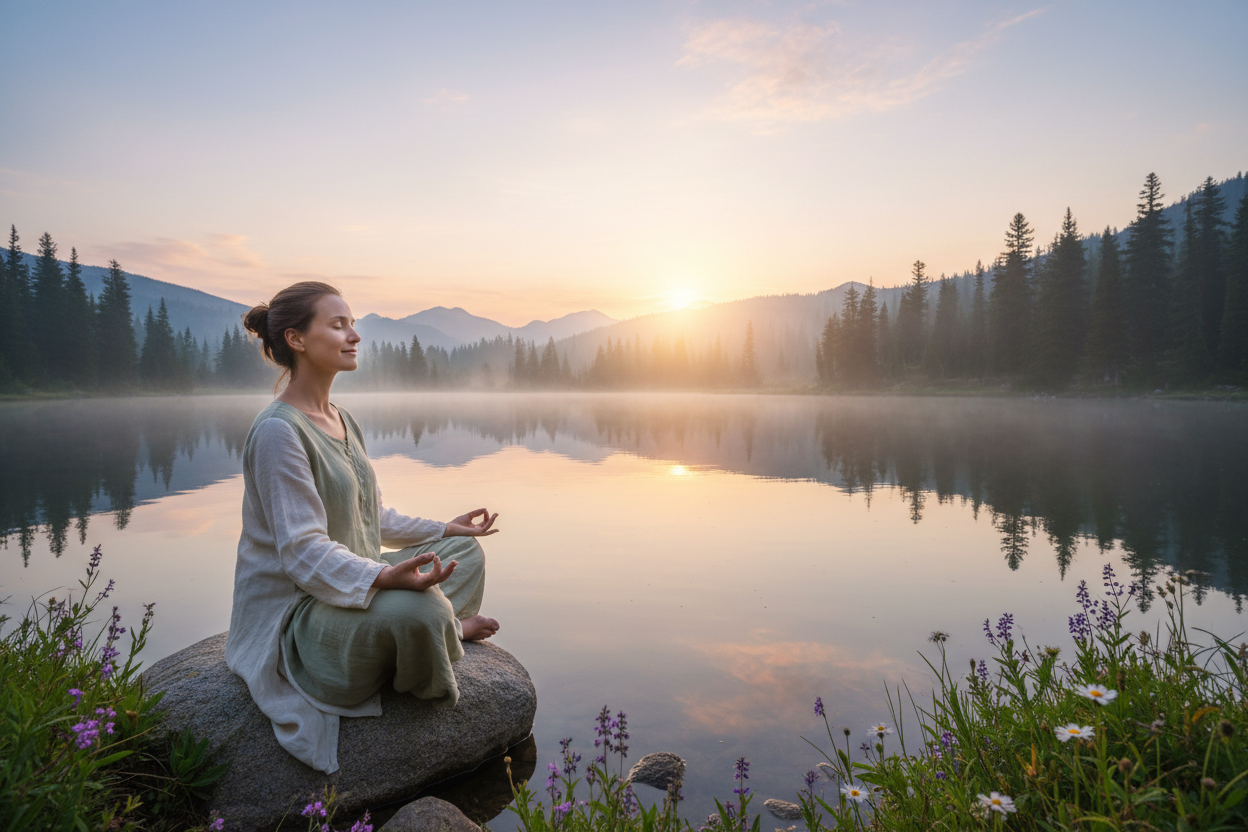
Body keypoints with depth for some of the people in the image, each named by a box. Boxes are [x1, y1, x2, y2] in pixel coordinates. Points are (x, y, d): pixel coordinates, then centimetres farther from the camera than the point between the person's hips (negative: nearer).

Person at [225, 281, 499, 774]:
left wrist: (442, 530, 12)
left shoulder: (342, 421, 10)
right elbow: (303, 551, -25)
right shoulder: (277, 431, -19)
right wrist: (382, 577, -39)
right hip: (294, 613, -9)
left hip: (352, 583, 10)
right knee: (418, 609, -34)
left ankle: (440, 631, -9)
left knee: (466, 553, 12)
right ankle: (450, 630, -2)